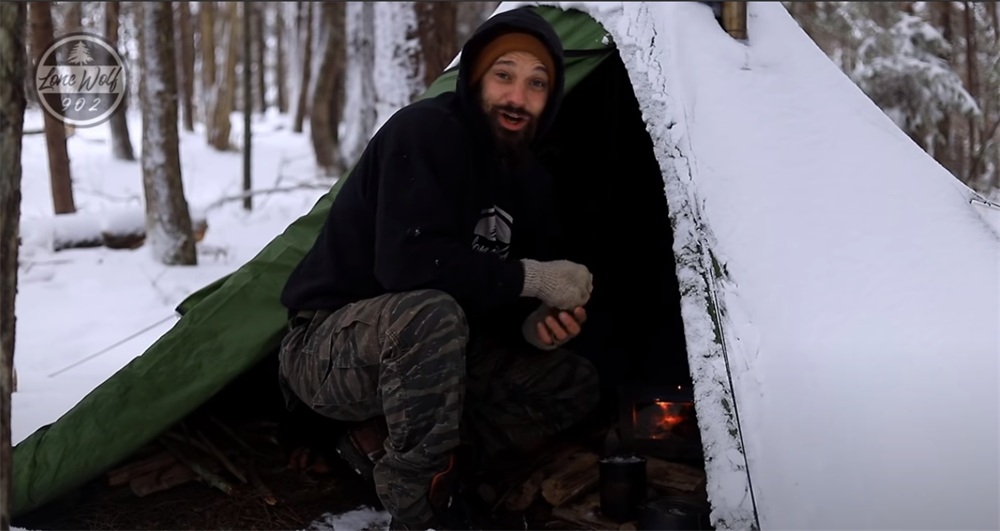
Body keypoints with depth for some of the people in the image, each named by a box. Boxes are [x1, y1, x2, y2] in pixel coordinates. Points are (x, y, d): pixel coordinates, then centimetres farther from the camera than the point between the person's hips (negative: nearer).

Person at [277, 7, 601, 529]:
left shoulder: (529, 178, 4)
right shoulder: (423, 132, -20)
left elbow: (495, 303, 8)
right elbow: (411, 264, -33)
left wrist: (533, 325, -16)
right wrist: (531, 279, -23)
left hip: (426, 353, 8)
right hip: (329, 346, -8)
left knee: (574, 386, 4)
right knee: (431, 314, -39)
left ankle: (381, 448, 0)